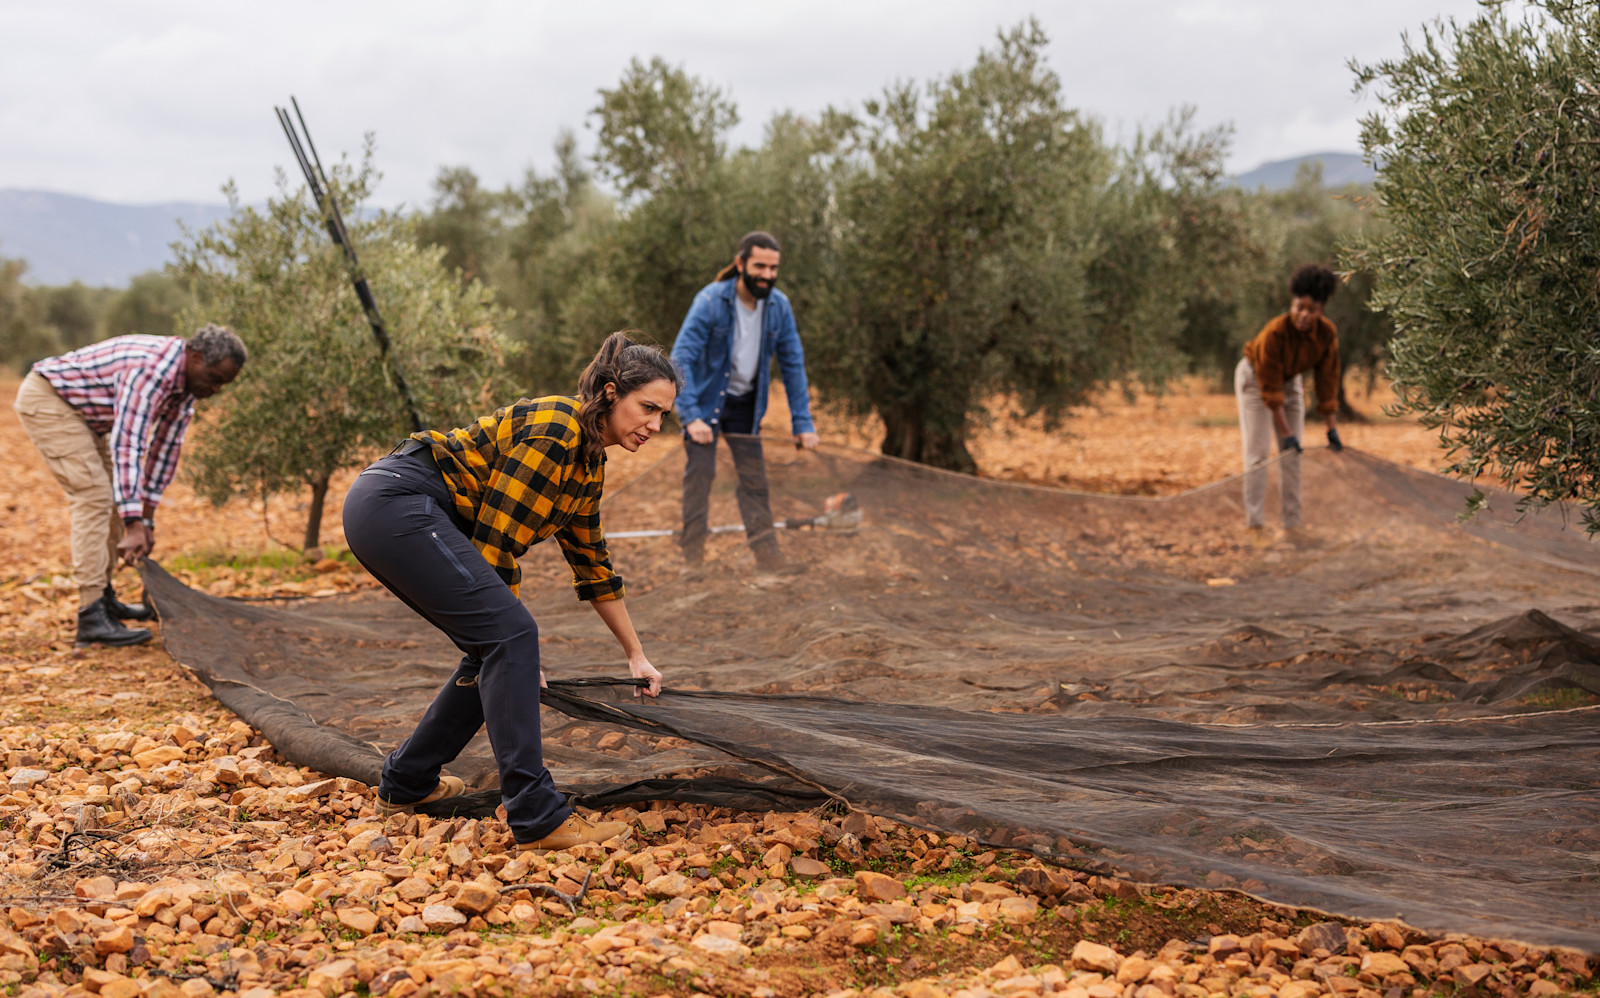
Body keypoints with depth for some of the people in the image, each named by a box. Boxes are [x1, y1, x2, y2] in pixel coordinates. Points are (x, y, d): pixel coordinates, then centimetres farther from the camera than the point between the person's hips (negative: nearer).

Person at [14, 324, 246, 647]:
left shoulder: (186, 380, -1)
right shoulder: (151, 371, -33)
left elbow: (167, 446, 5)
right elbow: (126, 445, -39)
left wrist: (147, 517, 4)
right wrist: (134, 525, -42)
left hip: (80, 410, 10)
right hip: (46, 399, -10)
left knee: (113, 497, 11)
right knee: (94, 497, -18)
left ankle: (103, 596, 23)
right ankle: (92, 618, -22)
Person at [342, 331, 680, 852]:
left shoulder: (589, 463, 16)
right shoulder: (556, 428, -14)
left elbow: (591, 563, 27)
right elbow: (497, 536, -16)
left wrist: (636, 655, 31)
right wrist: (510, 636, -9)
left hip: (388, 515, 10)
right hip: (397, 501, -10)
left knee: (497, 646, 10)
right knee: (509, 635, -16)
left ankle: (406, 782, 24)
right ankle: (537, 818, -19)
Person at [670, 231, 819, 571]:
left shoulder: (779, 305, -9)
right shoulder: (710, 301, -23)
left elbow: (793, 364, -1)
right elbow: (681, 358, -25)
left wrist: (802, 422, -6)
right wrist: (691, 416, -34)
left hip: (746, 404, 4)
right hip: (705, 399, -4)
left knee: (755, 476, 2)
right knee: (700, 470, -11)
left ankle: (767, 555, 6)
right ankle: (692, 556, -5)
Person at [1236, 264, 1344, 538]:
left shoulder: (1327, 334, -23)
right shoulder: (1274, 333, -36)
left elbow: (1328, 382, -14)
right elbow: (1270, 390, -30)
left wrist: (1332, 429, -14)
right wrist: (1286, 433, -29)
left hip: (1290, 380, 5)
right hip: (1255, 379, -5)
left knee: (1292, 454, 1)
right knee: (1258, 451, -12)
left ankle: (1292, 524, 6)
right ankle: (1255, 524, -12)